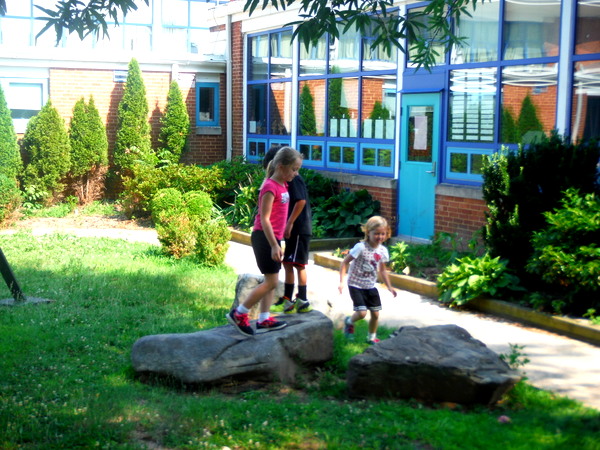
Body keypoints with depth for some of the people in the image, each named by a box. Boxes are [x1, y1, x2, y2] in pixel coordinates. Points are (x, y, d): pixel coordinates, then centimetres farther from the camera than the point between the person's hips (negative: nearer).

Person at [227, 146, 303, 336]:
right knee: (271, 281, -8)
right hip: (264, 237, -10)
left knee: (272, 281, 11)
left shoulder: (282, 185, 11)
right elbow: (264, 219, -20)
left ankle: (264, 320, 17)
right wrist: (274, 245, -23)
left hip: (273, 238, 10)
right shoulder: (270, 187, -17)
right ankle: (238, 314, 0)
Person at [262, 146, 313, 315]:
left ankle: (302, 301, -1)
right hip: (294, 229, 10)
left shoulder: (294, 179, -13)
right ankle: (287, 300, 16)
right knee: (288, 264, 11)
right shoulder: (287, 180, 16)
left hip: (300, 229, -10)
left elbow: (301, 201, -22)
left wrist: (289, 224, -22)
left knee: (298, 264, -6)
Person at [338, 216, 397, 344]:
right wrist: (341, 281, -23)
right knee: (362, 313, -15)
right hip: (356, 285, -6)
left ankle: (372, 337, 30)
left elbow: (382, 270, 13)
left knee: (375, 313, 8)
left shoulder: (383, 251, -3)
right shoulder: (361, 247, -22)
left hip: (371, 286, 6)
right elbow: (345, 262, -17)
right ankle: (349, 322, 19)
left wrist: (389, 286, 12)